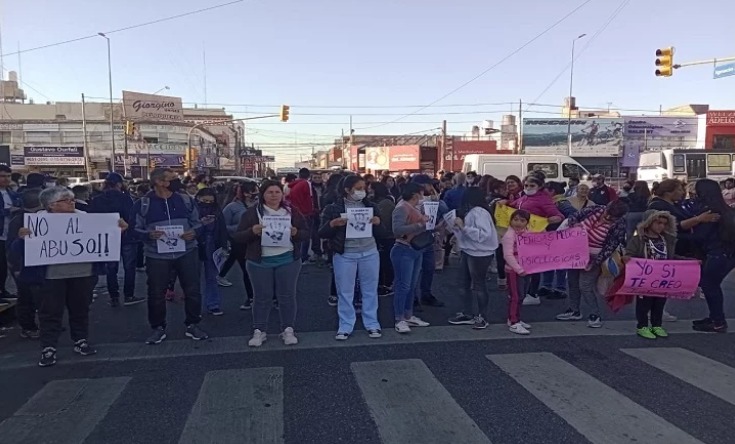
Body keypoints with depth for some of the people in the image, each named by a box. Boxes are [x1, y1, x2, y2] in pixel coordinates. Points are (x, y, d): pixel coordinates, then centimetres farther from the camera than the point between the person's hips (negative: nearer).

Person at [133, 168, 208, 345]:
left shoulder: (185, 200, 4)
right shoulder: (143, 203, -3)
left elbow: (197, 222, 10)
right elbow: (136, 229, 0)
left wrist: (193, 232, -11)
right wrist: (149, 234, -20)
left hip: (187, 253, 2)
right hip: (157, 256, -1)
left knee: (193, 290, 7)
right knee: (156, 293, 8)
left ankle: (193, 325, 23)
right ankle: (158, 328, 26)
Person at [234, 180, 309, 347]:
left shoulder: (292, 212, 5)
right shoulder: (252, 212, 1)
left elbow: (306, 233, 8)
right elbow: (237, 237, 0)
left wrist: (296, 232, -14)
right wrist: (252, 231, -20)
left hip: (287, 260, 1)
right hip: (260, 262, -1)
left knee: (287, 295, 6)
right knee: (262, 297, 6)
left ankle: (288, 330, 19)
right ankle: (259, 331, 19)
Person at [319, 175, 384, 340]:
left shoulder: (370, 206, 6)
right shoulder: (334, 208, -4)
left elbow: (379, 234, 9)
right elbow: (322, 234, -3)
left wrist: (377, 223, -12)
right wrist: (332, 224, -22)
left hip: (369, 253, 3)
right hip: (345, 255, -2)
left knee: (370, 290, 11)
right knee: (345, 292, 6)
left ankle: (372, 324, 24)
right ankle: (345, 326, 17)